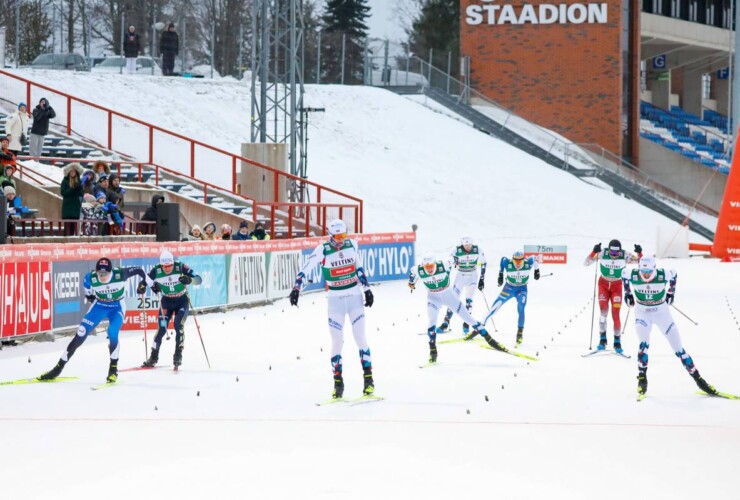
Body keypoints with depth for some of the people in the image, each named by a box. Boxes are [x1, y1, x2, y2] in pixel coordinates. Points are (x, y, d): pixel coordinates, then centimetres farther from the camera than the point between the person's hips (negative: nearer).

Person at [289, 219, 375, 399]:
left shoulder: (352, 245, 0)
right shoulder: (322, 250, -9)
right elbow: (305, 269, -10)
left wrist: (367, 289, 12)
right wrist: (296, 288, -19)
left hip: (355, 296, 1)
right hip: (335, 300, -1)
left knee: (360, 338, -4)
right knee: (337, 341, -1)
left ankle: (368, 380, -3)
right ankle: (338, 383, 6)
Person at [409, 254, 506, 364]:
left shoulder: (443, 266, -27)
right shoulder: (419, 271, -23)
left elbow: (449, 264, -4)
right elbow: (412, 272, 0)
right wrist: (411, 283, 21)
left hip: (448, 294, 0)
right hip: (433, 297, 0)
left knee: (466, 315, 1)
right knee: (432, 321, -17)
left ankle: (488, 337, 9)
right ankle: (432, 350, -4)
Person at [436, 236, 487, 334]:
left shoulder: (477, 250, -14)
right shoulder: (457, 251, -17)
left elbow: (483, 263, -2)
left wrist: (482, 279, -1)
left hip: (472, 277, 0)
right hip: (460, 275, 0)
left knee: (468, 300, -9)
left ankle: (466, 324, 1)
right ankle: (445, 323, 0)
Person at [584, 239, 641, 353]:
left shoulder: (625, 255, -21)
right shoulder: (602, 253, -22)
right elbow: (586, 263, -24)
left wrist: (639, 253, -35)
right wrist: (594, 252, -40)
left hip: (617, 286, 0)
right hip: (603, 284, 0)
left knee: (616, 314, -5)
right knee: (603, 310, -16)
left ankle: (617, 342, 9)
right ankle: (602, 339, -6)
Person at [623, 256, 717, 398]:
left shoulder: (663, 275, -22)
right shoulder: (633, 276, -21)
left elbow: (673, 275, 2)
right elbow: (624, 277, 4)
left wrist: (671, 292, 9)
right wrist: (627, 293, 10)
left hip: (662, 312, 0)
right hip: (642, 313, 0)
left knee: (678, 347, 0)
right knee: (644, 344, -22)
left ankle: (697, 378, 7)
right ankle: (642, 379, -8)